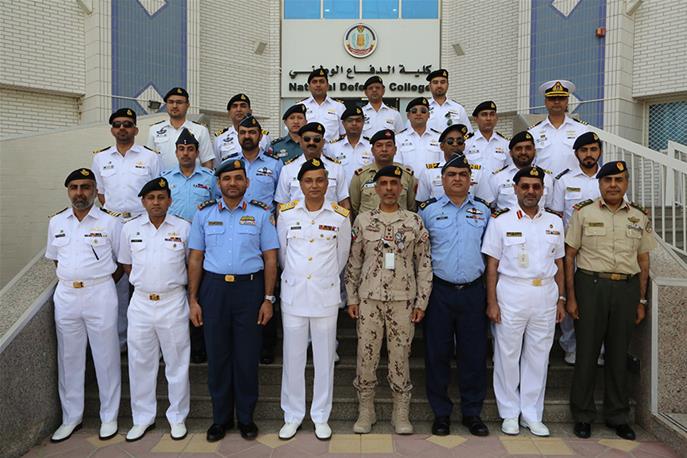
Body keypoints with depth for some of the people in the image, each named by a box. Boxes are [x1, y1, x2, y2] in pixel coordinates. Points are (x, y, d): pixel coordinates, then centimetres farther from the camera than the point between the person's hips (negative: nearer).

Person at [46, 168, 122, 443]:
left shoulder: (109, 223, -2)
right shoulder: (56, 223, 9)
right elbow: (55, 258, 20)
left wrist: (104, 283, -1)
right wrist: (69, 281, 9)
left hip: (100, 295, -4)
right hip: (66, 295, 4)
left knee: (106, 358, 4)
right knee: (69, 358, 12)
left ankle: (109, 417, 18)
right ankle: (71, 417, 27)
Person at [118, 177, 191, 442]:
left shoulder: (183, 228, -2)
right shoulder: (130, 228, 4)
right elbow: (126, 264, 13)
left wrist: (174, 280, 2)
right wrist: (145, 281, 4)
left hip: (173, 303, -2)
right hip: (140, 303, 2)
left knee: (177, 363, 7)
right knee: (140, 363, 11)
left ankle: (177, 417, 23)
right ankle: (143, 418, 27)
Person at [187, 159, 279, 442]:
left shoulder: (260, 214, 2)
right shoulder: (204, 214, 7)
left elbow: (270, 258, 1)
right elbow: (195, 258, 7)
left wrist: (268, 299, -4)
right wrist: (193, 299, 1)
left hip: (249, 288, -1)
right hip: (213, 287, 2)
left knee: (247, 355, 6)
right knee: (217, 354, 8)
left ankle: (246, 417, 23)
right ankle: (221, 417, 25)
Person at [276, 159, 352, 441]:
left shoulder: (340, 216, -3)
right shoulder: (286, 213, -1)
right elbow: (282, 253, 11)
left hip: (326, 295, 0)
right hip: (293, 294, 1)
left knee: (324, 359, 9)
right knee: (293, 358, 9)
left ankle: (321, 417, 26)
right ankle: (293, 415, 27)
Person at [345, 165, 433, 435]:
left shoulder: (414, 222, 2)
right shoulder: (363, 221, 4)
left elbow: (424, 265, 3)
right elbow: (353, 263, 7)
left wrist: (421, 301, -1)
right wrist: (352, 299, 3)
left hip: (403, 300, 0)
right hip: (369, 299, 1)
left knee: (400, 356, 7)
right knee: (366, 355, 6)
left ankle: (401, 414, 22)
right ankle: (365, 412, 23)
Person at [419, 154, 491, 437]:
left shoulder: (483, 211, 9)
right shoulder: (428, 210, 2)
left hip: (473, 291, 2)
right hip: (439, 291, -1)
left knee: (474, 353, 7)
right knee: (437, 353, 6)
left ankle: (472, 412, 23)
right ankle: (441, 413, 21)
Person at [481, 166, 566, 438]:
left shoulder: (555, 222, 10)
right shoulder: (501, 221, -1)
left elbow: (559, 264, 14)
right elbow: (492, 265, -3)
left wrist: (561, 299, 9)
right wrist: (492, 302, -8)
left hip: (546, 294, 3)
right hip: (511, 294, -3)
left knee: (538, 356, 10)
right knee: (507, 355, 4)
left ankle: (532, 415, 23)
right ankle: (510, 414, 20)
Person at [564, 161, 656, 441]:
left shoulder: (640, 217, 10)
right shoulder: (583, 212, 0)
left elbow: (643, 261, 13)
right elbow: (569, 256, -1)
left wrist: (641, 301, 8)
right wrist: (571, 297, -6)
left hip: (627, 288, 3)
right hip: (591, 285, -3)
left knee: (619, 354, 11)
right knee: (587, 351, 3)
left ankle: (617, 416, 26)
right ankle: (583, 416, 17)